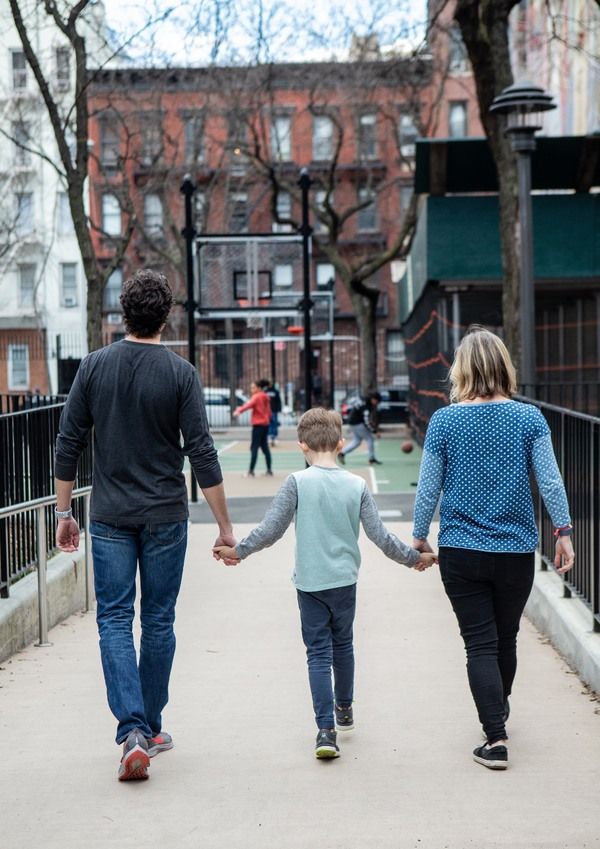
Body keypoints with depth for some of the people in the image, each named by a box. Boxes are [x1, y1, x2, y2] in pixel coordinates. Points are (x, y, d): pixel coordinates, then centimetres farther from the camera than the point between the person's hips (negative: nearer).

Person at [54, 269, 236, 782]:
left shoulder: (94, 367, -1)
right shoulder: (180, 373, -7)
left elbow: (69, 445, 1)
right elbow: (202, 455, -10)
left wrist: (64, 512, 10)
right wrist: (225, 526, -5)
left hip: (109, 517, 1)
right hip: (165, 517, -1)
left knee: (115, 619, 3)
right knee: (158, 622, 11)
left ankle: (132, 732, -11)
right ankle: (152, 728, 21)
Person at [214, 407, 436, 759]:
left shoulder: (298, 482, -10)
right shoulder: (357, 485, -4)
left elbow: (271, 529, -11)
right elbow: (379, 535, -2)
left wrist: (238, 551, 2)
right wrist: (413, 557, 11)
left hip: (310, 583, -2)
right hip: (345, 581, 2)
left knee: (318, 653, 2)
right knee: (343, 644, 22)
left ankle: (327, 730, -6)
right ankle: (344, 708, 40)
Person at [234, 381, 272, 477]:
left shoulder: (256, 397, -10)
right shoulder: (265, 397, 15)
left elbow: (249, 404, -30)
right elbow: (269, 412, 22)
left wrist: (239, 410, -44)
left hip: (258, 425, -9)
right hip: (265, 424, 9)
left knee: (254, 447, -9)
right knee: (264, 447, 15)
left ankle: (251, 471, -12)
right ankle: (269, 469, 17)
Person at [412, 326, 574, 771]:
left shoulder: (444, 421, -7)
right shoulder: (528, 418, -5)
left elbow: (428, 488, -3)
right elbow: (550, 480, -7)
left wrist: (420, 536, 10)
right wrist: (563, 532, 3)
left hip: (461, 552, -1)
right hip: (516, 551, 2)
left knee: (480, 644, 2)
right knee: (506, 638, 19)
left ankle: (496, 739, -5)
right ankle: (499, 711, 40)